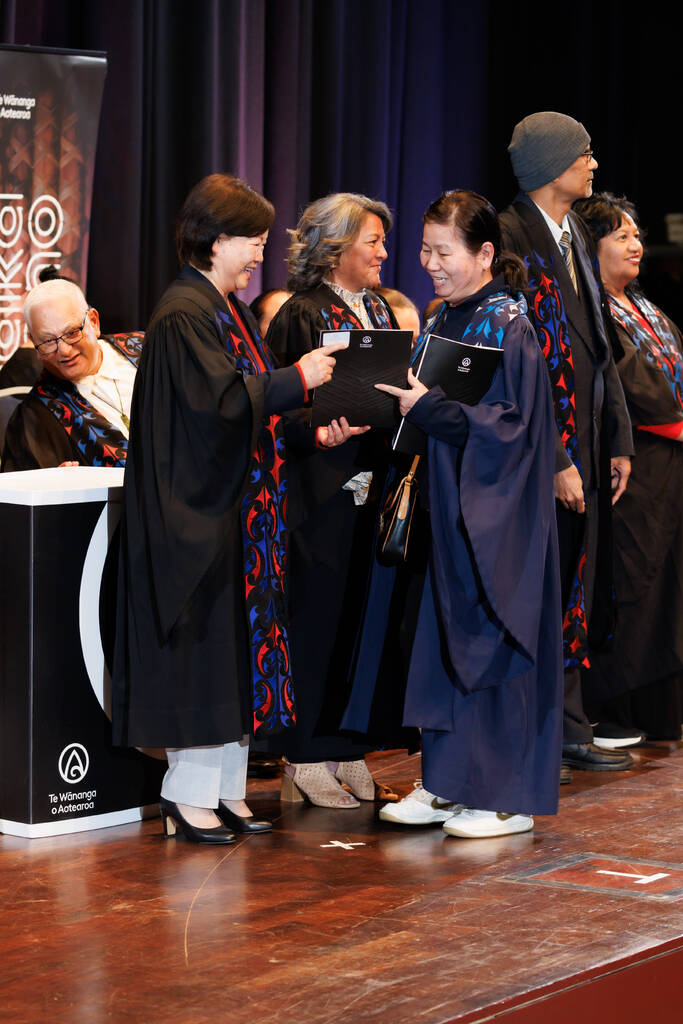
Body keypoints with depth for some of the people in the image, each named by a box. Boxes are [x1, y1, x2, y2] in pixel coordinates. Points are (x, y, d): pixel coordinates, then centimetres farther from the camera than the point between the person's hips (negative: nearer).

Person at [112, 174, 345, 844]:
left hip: (238, 506, 10)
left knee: (238, 642, 10)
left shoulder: (228, 309, 15)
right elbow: (220, 399, -23)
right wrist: (299, 378, -15)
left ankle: (225, 790, 15)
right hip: (199, 511, -10)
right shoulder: (183, 313, -15)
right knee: (203, 642, -5)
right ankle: (189, 796, 2)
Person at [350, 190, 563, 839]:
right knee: (443, 635, 9)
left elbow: (507, 424, -18)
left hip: (493, 513, -8)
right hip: (446, 503, 8)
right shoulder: (443, 320, 11)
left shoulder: (509, 329, -13)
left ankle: (508, 798, 5)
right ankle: (448, 784, 18)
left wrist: (428, 407, -22)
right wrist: (403, 401, 0)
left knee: (490, 641, -3)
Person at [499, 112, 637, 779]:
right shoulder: (513, 239, -14)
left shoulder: (576, 236, 14)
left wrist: (618, 440, 13)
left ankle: (567, 727, 21)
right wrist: (556, 460, -19)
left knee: (575, 586, 13)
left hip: (584, 441, 8)